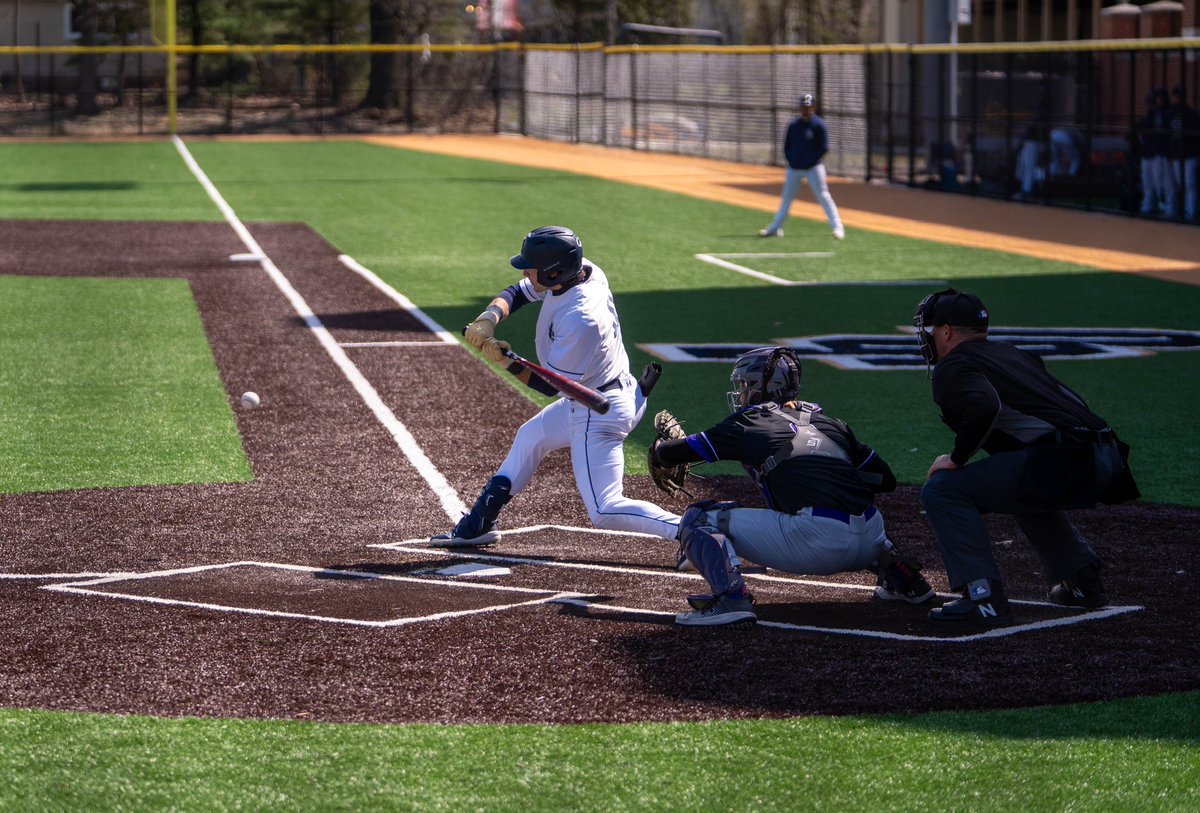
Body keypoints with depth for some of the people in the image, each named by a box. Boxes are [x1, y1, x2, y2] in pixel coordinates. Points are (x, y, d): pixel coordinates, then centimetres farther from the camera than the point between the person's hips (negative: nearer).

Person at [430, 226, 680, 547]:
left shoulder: (580, 319, -32)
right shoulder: (579, 271, -7)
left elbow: (549, 385, -21)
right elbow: (517, 292, 6)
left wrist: (505, 361, -16)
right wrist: (489, 317, -13)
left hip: (599, 413, -10)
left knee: (604, 511, -10)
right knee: (530, 437, 27)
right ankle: (478, 524, 38)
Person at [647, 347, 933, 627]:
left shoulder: (749, 423, 10)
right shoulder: (829, 424, 23)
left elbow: (671, 454, 15)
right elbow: (885, 480, 25)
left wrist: (659, 448, 37)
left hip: (814, 541, -6)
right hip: (867, 542, 6)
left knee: (699, 519, 4)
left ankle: (731, 598, -17)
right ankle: (894, 568, 19)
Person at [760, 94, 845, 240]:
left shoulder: (819, 125, -7)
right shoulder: (793, 124, 6)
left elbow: (824, 148, -9)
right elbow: (787, 146, 12)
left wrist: (811, 162, -13)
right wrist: (791, 161, -1)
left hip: (813, 167, -5)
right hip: (794, 168, 5)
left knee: (823, 196, -10)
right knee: (786, 197, 11)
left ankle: (837, 227, -11)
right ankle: (775, 228, 20)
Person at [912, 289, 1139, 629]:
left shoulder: (952, 367, 2)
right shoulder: (1013, 353, 29)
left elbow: (985, 408, -19)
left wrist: (957, 458, -6)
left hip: (1062, 463, -9)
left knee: (942, 490, -6)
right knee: (1026, 489, 40)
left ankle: (984, 598, -14)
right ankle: (1083, 581, 36)